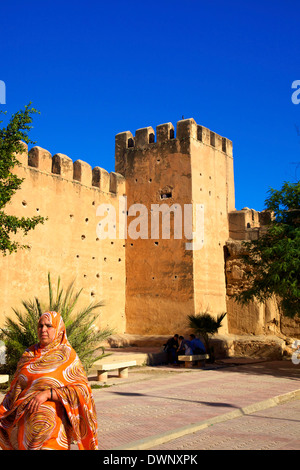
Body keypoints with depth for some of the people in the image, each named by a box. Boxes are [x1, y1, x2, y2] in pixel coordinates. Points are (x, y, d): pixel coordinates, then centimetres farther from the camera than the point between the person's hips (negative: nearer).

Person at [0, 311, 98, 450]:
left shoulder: (67, 356, -4)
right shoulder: (29, 354, 11)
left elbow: (81, 390, -12)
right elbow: (16, 388, 16)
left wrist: (47, 394, -20)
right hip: (25, 422, 4)